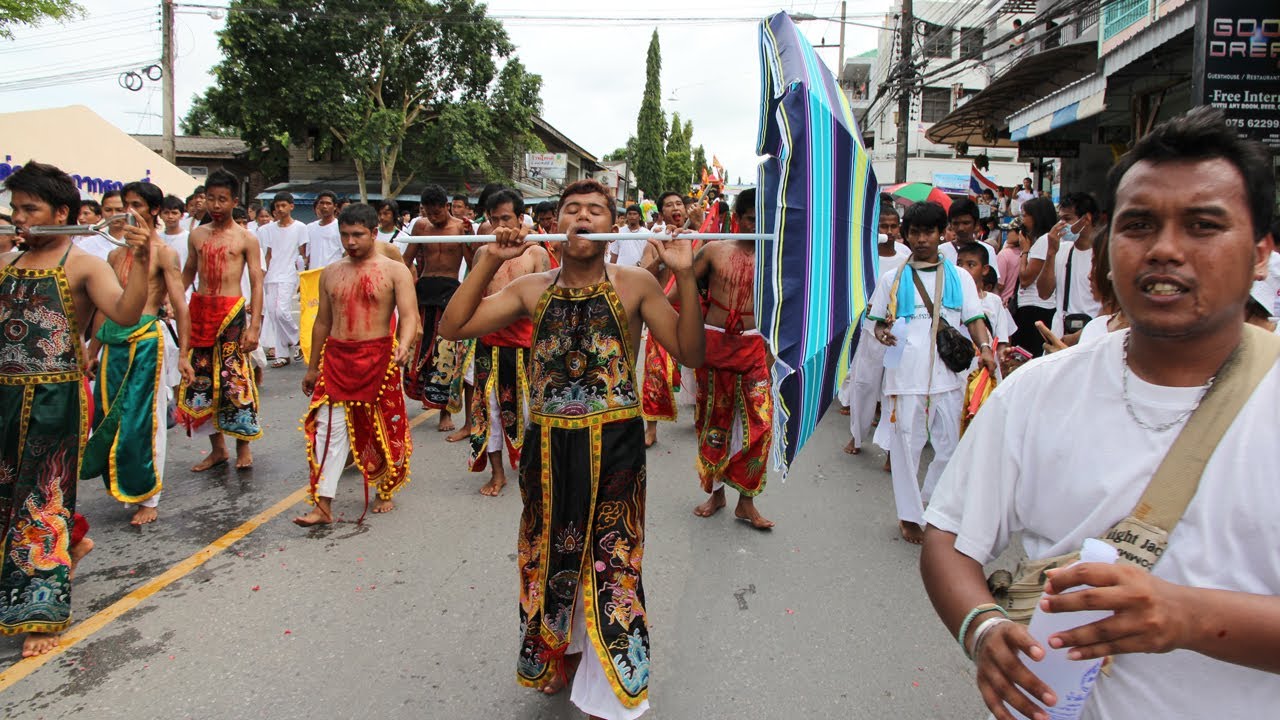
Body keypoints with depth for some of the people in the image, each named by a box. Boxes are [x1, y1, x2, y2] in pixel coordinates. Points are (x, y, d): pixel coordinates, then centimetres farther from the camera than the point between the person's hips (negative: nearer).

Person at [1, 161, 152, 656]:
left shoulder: (82, 266, -7)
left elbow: (126, 314, -22)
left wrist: (140, 262, -35)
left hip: (56, 397, -6)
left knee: (44, 495, 1)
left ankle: (43, 612, 13)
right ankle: (73, 541, 42)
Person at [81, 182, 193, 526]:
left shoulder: (163, 252, -5)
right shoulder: (116, 254, 15)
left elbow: (180, 305, -10)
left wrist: (182, 353, -16)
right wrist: (93, 349, 18)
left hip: (146, 339, -6)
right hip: (114, 341, 6)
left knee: (144, 420, -1)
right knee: (108, 418, 8)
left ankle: (148, 498, 9)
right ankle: (123, 484, 24)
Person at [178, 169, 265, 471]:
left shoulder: (246, 238, -1)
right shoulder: (197, 234, 12)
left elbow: (256, 284, -5)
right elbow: (188, 273, 21)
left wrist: (254, 326, -13)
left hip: (231, 312, -5)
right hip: (199, 310, 5)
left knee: (235, 381, -5)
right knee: (201, 381, 8)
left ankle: (243, 445, 11)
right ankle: (217, 448, 20)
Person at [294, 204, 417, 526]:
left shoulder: (394, 271, -2)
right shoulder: (330, 273, 11)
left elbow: (409, 317, -12)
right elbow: (323, 321, 17)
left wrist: (404, 345, -33)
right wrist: (313, 366, 19)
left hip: (378, 358, -3)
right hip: (335, 358, 3)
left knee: (384, 429, 7)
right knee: (328, 429, -2)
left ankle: (385, 492, 27)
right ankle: (322, 505, 1)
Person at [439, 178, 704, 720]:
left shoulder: (634, 285, -4)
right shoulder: (532, 289, 5)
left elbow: (691, 354, -9)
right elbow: (453, 327, 0)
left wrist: (685, 275, -19)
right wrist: (490, 262, -8)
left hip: (613, 445, -3)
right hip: (548, 445, 3)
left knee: (610, 561, 5)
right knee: (551, 554, 18)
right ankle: (560, 653, 45)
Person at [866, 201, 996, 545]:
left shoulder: (959, 277, 11)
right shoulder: (893, 279, 9)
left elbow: (974, 319, 6)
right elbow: (878, 321, 10)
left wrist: (984, 347, -13)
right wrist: (883, 333, -13)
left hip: (947, 374, 2)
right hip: (905, 374, -1)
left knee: (951, 446, 6)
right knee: (907, 445, 4)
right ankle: (910, 515, 18)